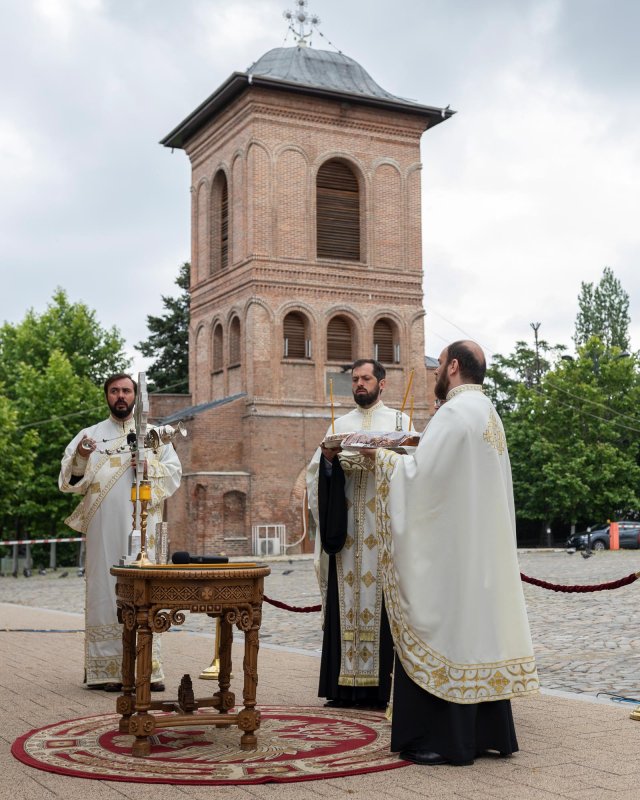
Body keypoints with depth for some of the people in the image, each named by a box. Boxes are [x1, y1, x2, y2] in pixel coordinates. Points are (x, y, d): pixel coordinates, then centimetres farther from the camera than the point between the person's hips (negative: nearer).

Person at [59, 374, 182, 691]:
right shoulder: (90, 434, 13)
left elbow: (174, 473, 10)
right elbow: (69, 477, 4)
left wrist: (149, 466, -9)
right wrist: (80, 457, -17)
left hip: (140, 527, 0)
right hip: (103, 529, 0)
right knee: (105, 590, -3)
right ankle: (107, 670, 1)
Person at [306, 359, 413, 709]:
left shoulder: (399, 421, 10)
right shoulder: (339, 424, 17)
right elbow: (319, 472, 10)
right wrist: (328, 458, -10)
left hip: (383, 527, -3)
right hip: (347, 528, 3)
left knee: (381, 599, -6)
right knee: (347, 597, 0)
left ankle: (384, 683, -3)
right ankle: (348, 682, 3)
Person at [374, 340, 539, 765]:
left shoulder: (455, 412, -15)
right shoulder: (488, 414, 15)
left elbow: (422, 474, -20)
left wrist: (385, 458, -4)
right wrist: (408, 457, 19)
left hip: (450, 548, -9)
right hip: (483, 550, 9)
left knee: (445, 630, -4)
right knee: (478, 626, 12)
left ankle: (446, 738, 0)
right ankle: (488, 730, 18)